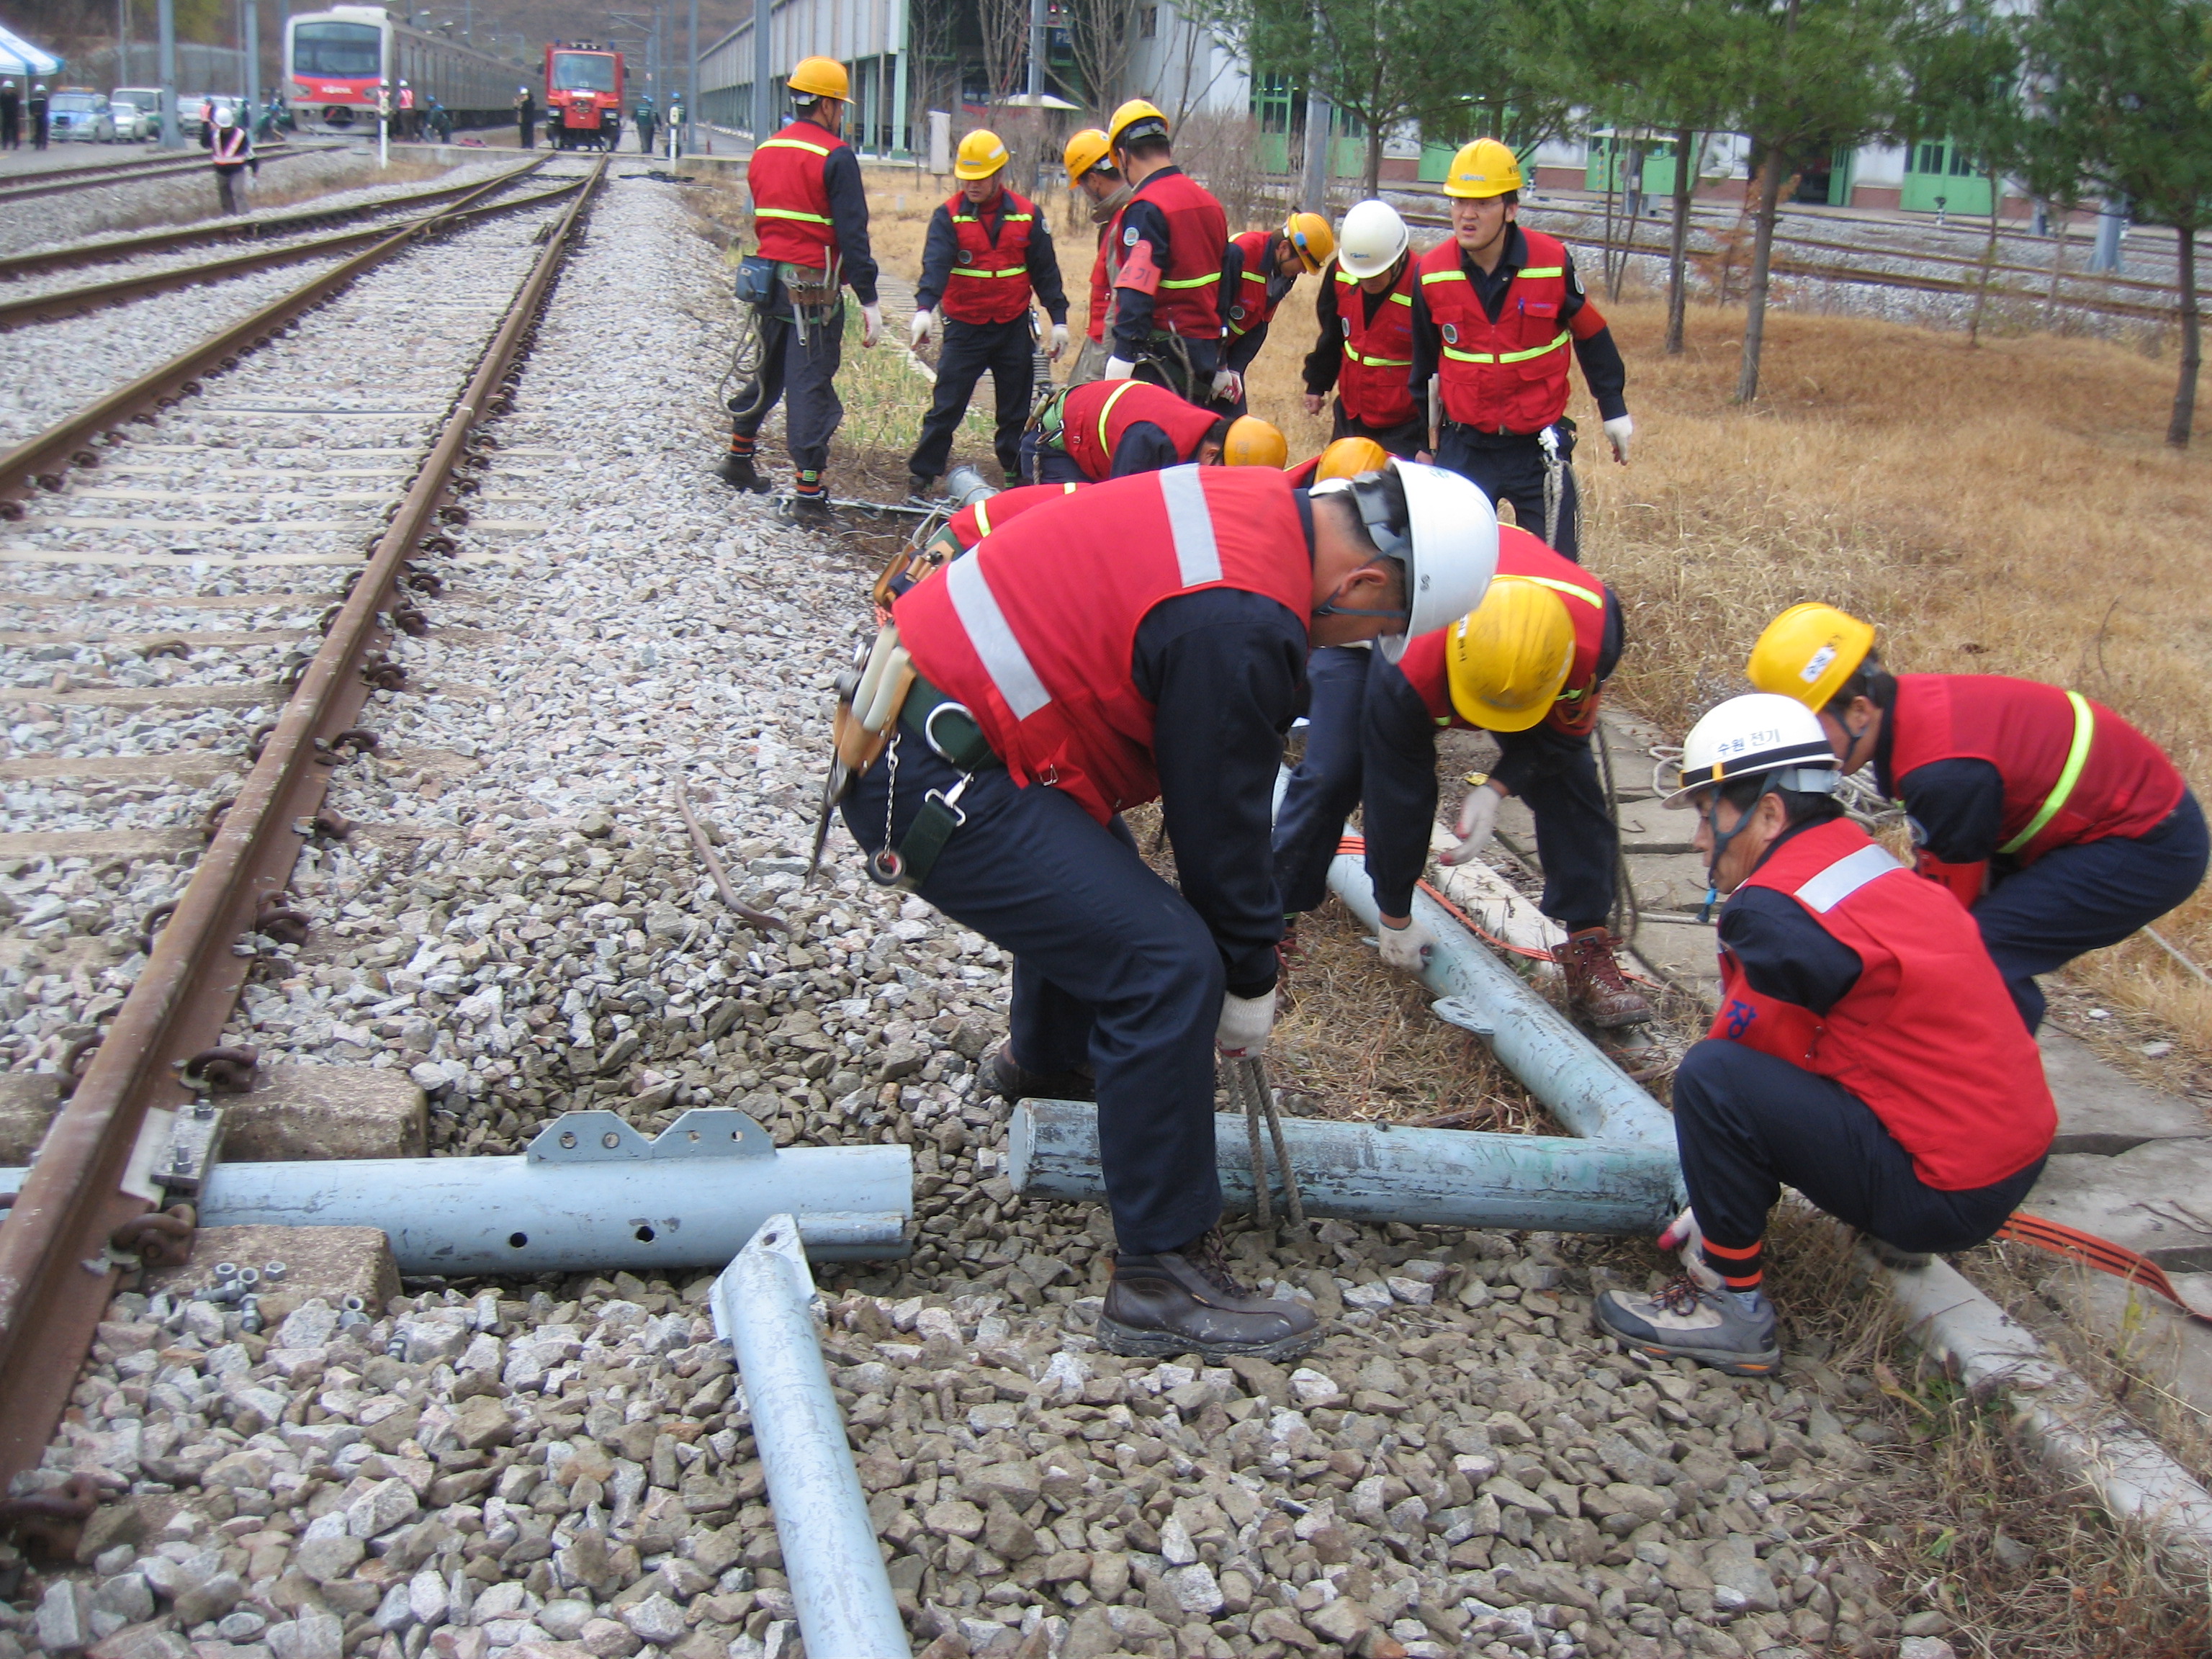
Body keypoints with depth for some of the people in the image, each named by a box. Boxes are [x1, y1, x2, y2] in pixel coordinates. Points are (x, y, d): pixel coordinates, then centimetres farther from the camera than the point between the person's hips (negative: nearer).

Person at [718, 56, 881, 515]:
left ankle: (739, 456, 33)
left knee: (770, 372, 22)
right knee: (811, 382, -4)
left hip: (770, 280, 7)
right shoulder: (835, 156, -12)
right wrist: (869, 300, -14)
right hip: (816, 288, -7)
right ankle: (809, 488, -4)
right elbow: (851, 233, -15)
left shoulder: (765, 151, 11)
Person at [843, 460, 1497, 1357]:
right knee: (1166, 969, -14)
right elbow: (1218, 820, -13)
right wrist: (1250, 988, 3)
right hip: (931, 782, -11)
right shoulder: (1241, 625, -24)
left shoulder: (1256, 507, 6)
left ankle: (1044, 1059, 61)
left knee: (1091, 885, 32)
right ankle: (1162, 1281, -5)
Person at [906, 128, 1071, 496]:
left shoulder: (1027, 215, 1)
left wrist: (1058, 318, 3)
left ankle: (1017, 473, 23)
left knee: (1016, 410, 10)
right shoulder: (948, 215, -5)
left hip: (1014, 328, 2)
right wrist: (925, 307, -36)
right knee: (946, 406, -2)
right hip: (964, 328, -2)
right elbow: (935, 263, -20)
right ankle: (922, 473, 6)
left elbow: (1045, 270, 6)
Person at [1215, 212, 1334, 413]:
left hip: (1228, 349, 8)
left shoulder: (1286, 274, -1)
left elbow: (1258, 327, 3)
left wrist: (1235, 369, -8)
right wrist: (1220, 369, -21)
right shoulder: (1238, 253, -27)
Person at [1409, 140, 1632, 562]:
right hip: (1464, 446, 1)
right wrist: (1421, 436, 17)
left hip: (1538, 447, -1)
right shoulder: (1431, 273, -5)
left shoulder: (1553, 263, -10)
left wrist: (1614, 411, 10)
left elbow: (1592, 338, 5)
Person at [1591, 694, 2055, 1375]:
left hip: (1939, 1198, -9)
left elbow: (1741, 1047, -6)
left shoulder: (1777, 914, -19)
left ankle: (1732, 1308, -4)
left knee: (1711, 1076, -15)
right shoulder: (1870, 867, 9)